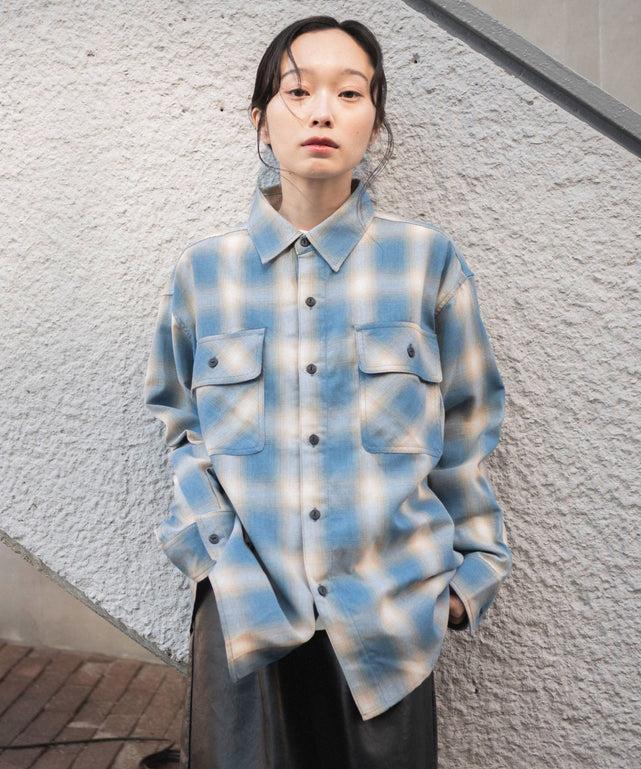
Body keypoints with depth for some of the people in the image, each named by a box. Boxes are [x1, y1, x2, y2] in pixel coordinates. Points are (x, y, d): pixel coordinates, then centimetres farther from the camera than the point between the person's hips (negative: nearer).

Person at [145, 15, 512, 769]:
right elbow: (182, 423, 10)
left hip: (388, 613, 0)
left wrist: (472, 567, 7)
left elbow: (464, 429, 4)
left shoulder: (426, 259, -4)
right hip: (246, 609, 1)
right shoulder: (204, 270, -1)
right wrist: (212, 546, -1)